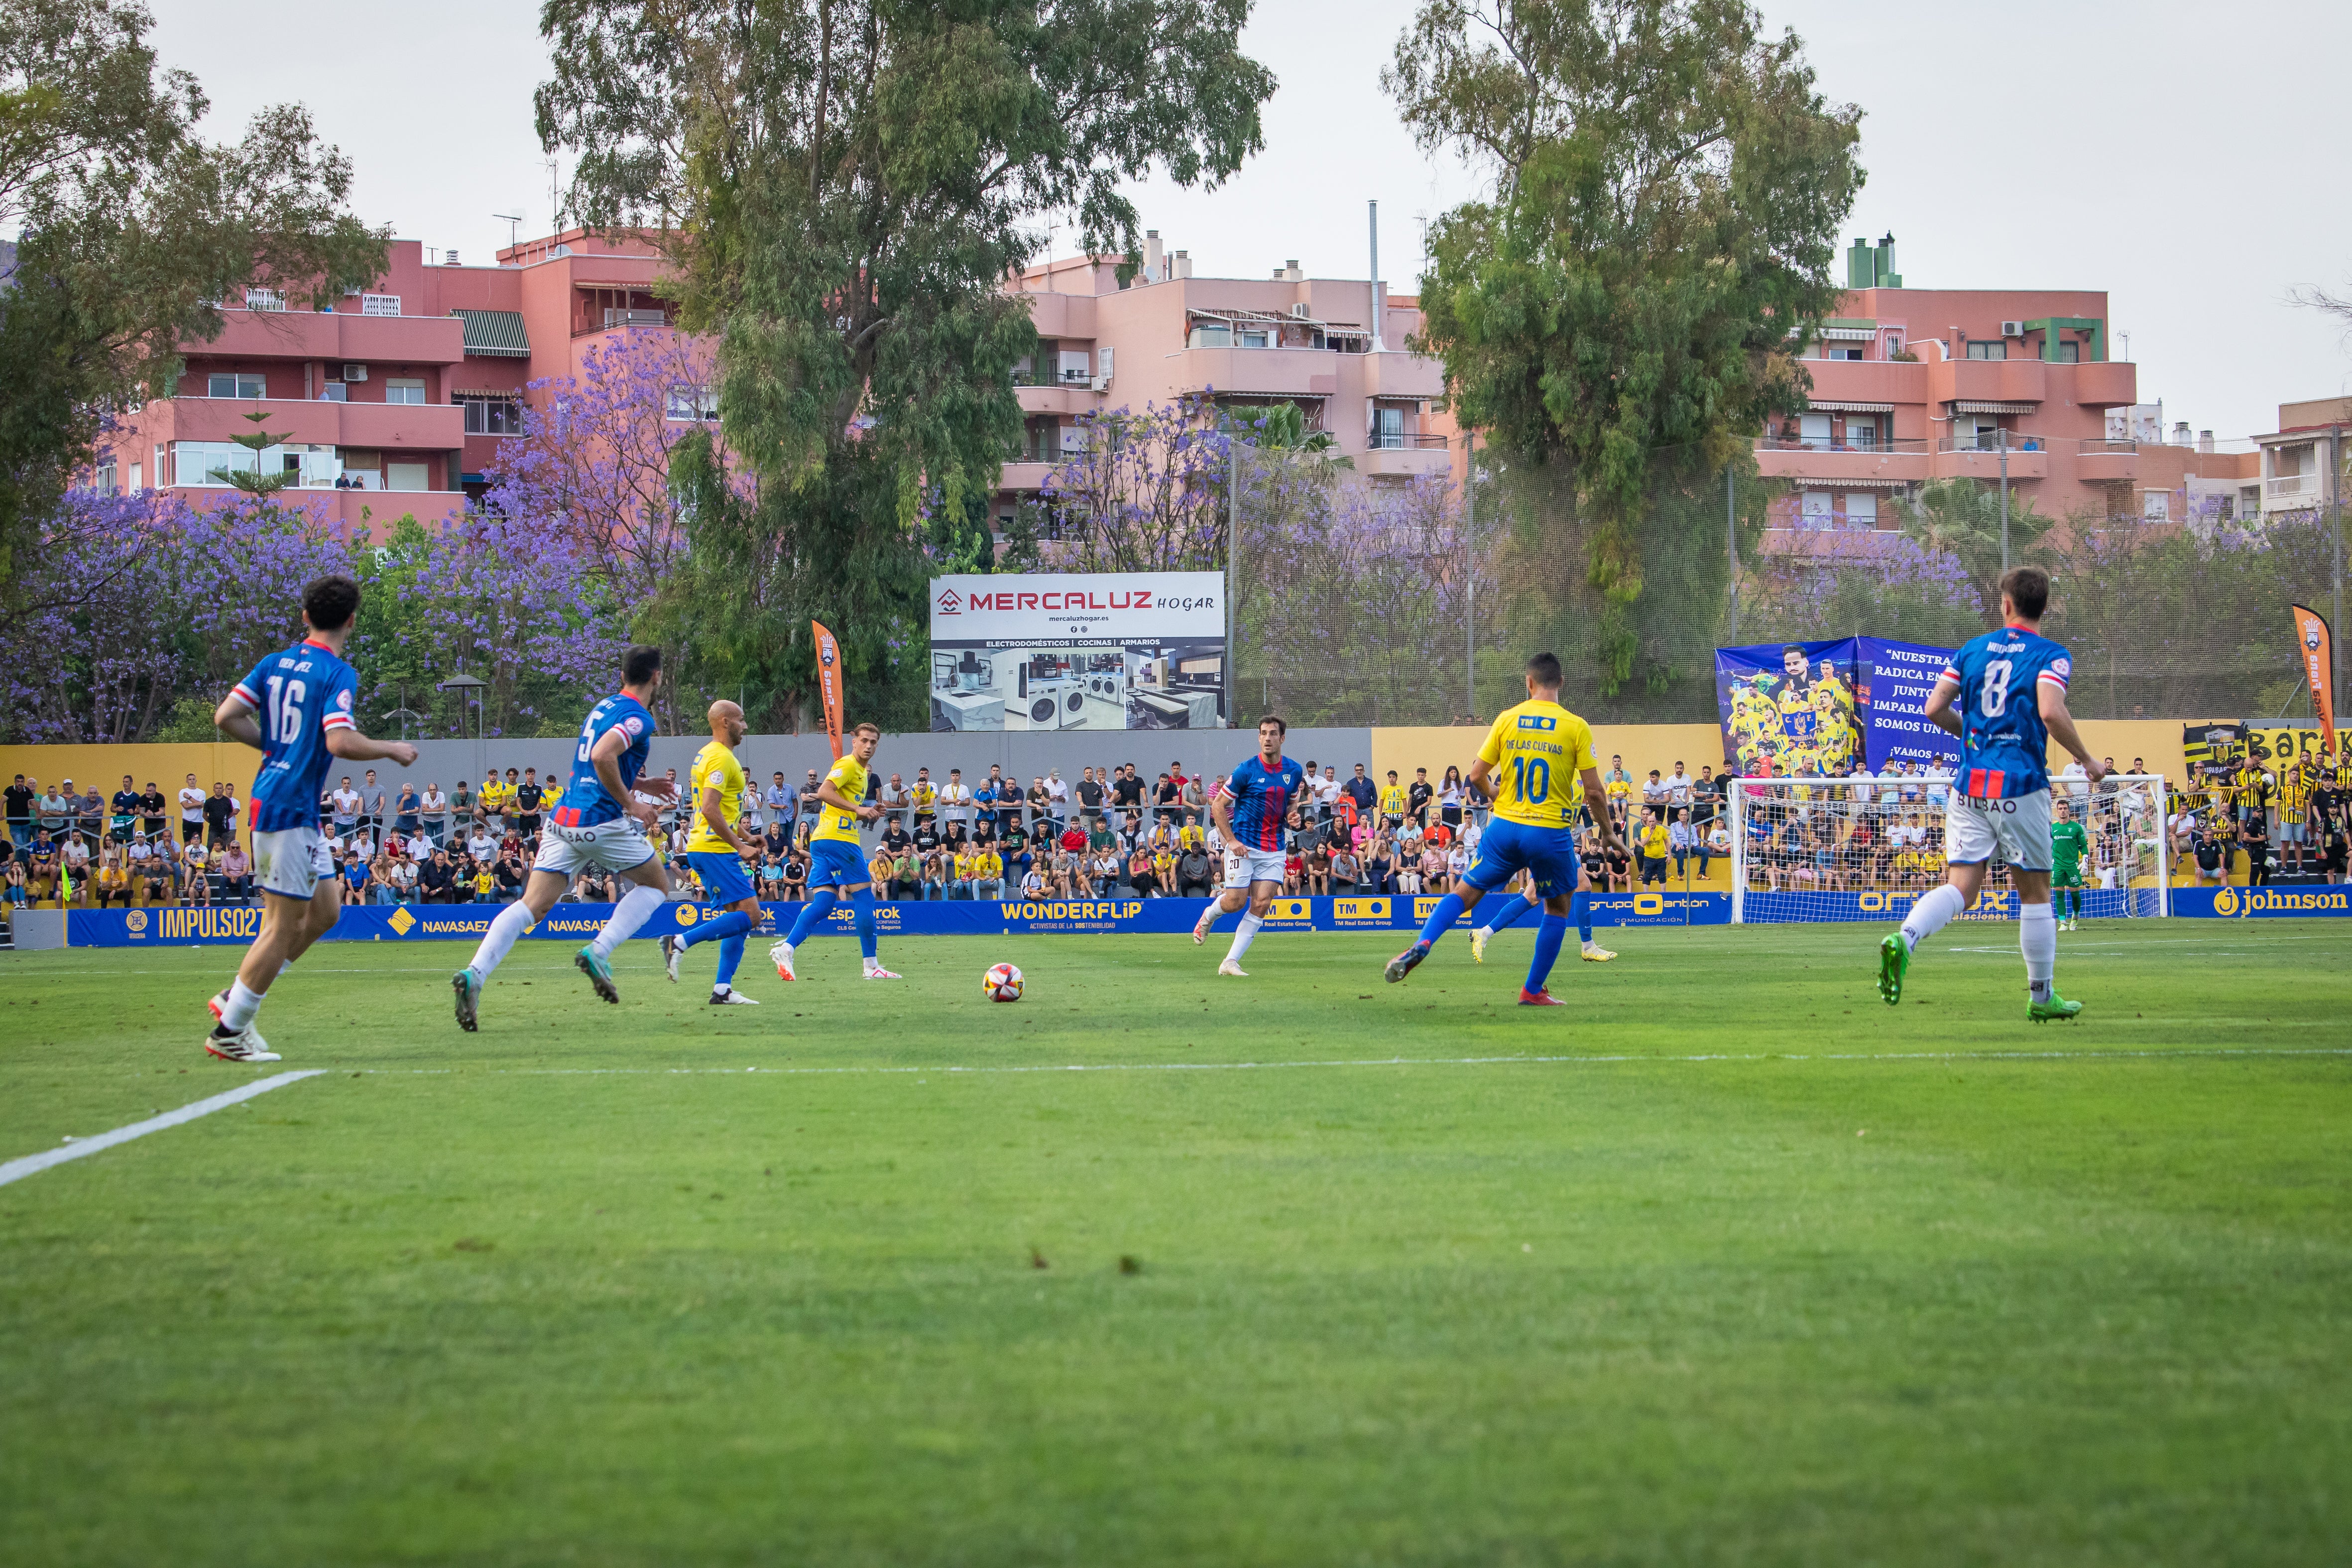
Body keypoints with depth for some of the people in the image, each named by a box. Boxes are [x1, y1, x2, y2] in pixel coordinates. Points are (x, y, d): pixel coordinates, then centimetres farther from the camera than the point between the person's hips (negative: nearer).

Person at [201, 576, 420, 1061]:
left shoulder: (275, 663, 10)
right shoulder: (339, 674, -13)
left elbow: (226, 716, 5)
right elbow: (340, 742, -24)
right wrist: (392, 749, -9)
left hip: (271, 798, 9)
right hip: (290, 810, -9)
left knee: (323, 913, 16)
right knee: (287, 925, -3)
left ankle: (234, 999, 18)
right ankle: (229, 1031, 0)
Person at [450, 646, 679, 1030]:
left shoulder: (603, 707, 20)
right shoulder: (638, 718, -8)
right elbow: (602, 756, -25)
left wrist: (638, 784, 31)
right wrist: (630, 803, -15)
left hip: (564, 820, 7)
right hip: (603, 822, -7)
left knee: (533, 905, -1)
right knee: (656, 883, 16)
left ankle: (475, 974, -22)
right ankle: (599, 952, -4)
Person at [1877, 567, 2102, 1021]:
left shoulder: (1972, 649, 11)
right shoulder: (2051, 655, -3)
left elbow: (1934, 709, 7)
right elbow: (2050, 712, -19)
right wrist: (2086, 760, -5)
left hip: (1969, 784, 4)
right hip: (2020, 786, -4)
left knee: (1961, 887, -1)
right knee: (2034, 892, 9)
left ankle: (1904, 938, -29)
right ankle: (2042, 996, 17)